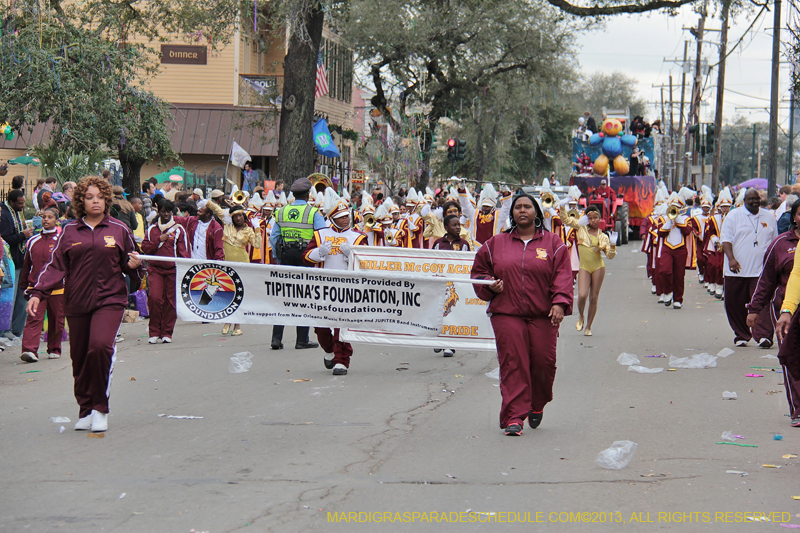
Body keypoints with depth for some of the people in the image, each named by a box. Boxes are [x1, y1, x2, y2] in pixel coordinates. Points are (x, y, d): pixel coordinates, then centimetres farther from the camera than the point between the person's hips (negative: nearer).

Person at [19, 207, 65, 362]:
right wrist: (24, 286, 15)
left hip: (57, 289, -1)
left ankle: (54, 349, 23)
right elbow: (26, 265, 16)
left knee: (56, 321, 8)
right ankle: (29, 350, -21)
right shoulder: (33, 242, 9)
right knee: (34, 319, -12)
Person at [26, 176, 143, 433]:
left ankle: (100, 409, -10)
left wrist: (134, 265, -7)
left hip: (109, 300, -2)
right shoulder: (69, 232, 8)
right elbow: (56, 266, 7)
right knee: (79, 359, 5)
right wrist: (37, 293, -4)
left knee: (100, 346, -23)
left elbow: (128, 266, 16)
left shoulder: (119, 230, 7)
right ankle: (85, 411, 23)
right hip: (77, 303, 2)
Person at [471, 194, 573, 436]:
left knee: (543, 362, -1)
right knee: (512, 363, -8)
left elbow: (562, 276, 0)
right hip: (506, 314, 0)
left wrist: (560, 303, -14)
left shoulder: (552, 243, 8)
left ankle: (537, 406, 26)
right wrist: (490, 285, 0)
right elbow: (479, 271, 20)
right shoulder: (496, 243, 12)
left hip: (543, 315, 0)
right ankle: (514, 417, -8)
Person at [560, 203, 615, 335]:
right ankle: (581, 317, 15)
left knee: (594, 298, 3)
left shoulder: (603, 237, 6)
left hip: (598, 267, 1)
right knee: (582, 295, -17)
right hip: (584, 267, -1)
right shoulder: (581, 227, 6)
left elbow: (610, 255, 4)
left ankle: (588, 327, 15)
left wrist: (612, 248, -14)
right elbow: (566, 219, 8)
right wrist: (563, 207, -5)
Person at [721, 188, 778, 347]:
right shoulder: (734, 216, 4)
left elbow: (775, 242, 20)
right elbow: (726, 239, -5)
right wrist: (731, 258, -20)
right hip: (737, 270, -1)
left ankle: (763, 335, -16)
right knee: (736, 305, 4)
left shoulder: (768, 217, 14)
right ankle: (741, 336, 17)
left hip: (761, 271, 1)